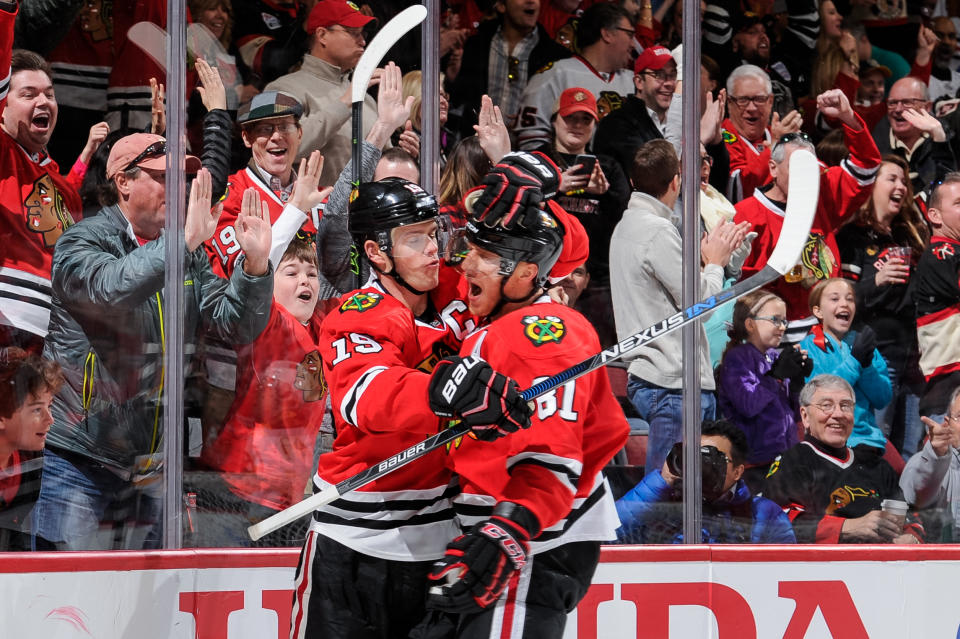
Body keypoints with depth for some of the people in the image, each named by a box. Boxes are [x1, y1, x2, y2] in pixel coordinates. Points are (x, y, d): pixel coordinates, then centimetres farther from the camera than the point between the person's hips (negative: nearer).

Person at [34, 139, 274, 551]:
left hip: (151, 467, 6)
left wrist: (256, 264, -9)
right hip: (79, 460, -6)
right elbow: (110, 290, -30)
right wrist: (184, 241, -34)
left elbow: (238, 327, 8)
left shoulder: (185, 255, 12)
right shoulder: (83, 242, -7)